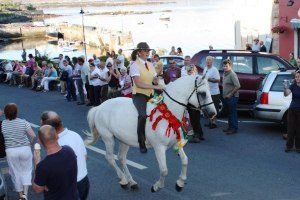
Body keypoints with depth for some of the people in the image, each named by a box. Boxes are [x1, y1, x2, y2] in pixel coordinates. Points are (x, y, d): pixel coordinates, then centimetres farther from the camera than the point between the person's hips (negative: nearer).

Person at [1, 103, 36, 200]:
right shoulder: (23, 122, -10)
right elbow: (33, 136, -11)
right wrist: (30, 143, 8)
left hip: (10, 151, 1)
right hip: (25, 149, -1)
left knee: (16, 173, 15)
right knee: (26, 170, 16)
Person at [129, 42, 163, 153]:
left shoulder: (150, 65, 16)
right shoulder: (135, 65, -6)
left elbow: (155, 80, 14)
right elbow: (138, 83, -17)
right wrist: (154, 87, -23)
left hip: (151, 94, 8)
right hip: (139, 95, -8)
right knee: (143, 115, -28)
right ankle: (141, 142, -17)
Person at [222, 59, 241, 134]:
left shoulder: (232, 74, -16)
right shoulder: (224, 74, 12)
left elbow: (238, 86, -23)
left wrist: (230, 94, -18)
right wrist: (224, 94, 14)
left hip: (232, 97, -9)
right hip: (226, 97, 9)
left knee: (232, 113, -4)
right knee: (229, 113, 16)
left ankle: (234, 128, 1)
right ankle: (230, 127, 26)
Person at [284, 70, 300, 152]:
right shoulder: (293, 86, -2)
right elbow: (286, 94, -17)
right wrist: (285, 88, -35)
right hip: (292, 110, 1)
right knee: (290, 129, 4)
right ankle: (289, 146, 14)